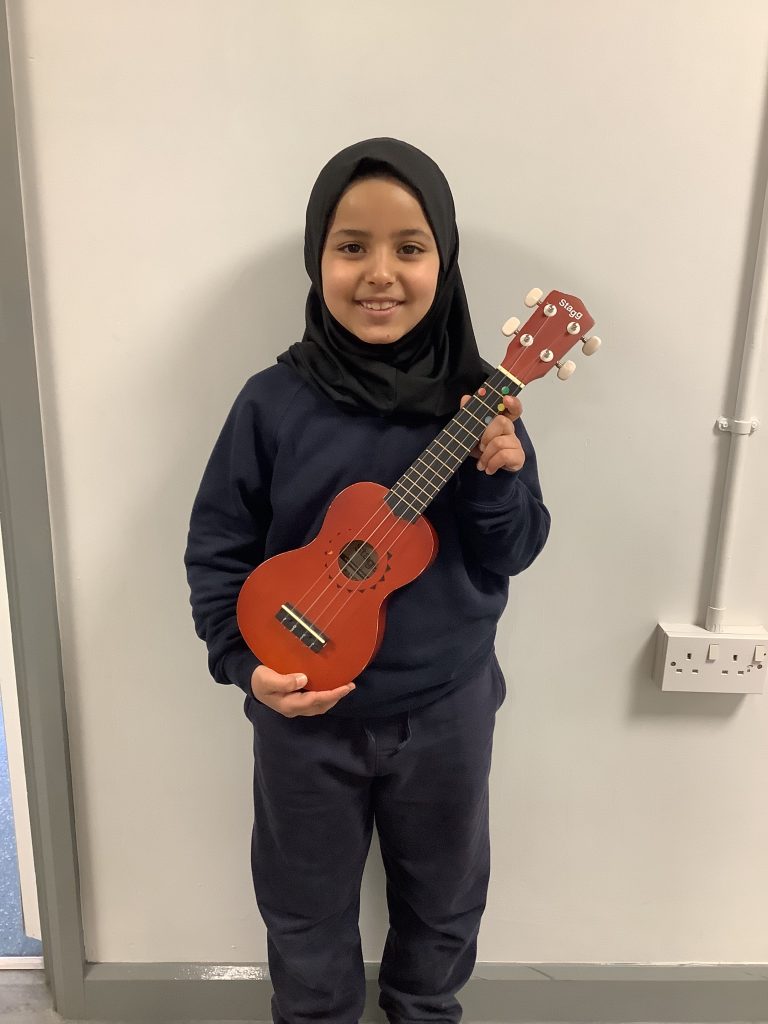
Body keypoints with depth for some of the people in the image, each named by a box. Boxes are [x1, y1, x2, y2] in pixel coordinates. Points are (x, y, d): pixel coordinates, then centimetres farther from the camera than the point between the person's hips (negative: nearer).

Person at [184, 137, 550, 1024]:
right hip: (304, 713, -1)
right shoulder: (273, 402, -14)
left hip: (446, 708, 2)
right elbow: (216, 549, -7)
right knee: (306, 907, 23)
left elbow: (512, 558, -7)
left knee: (443, 894, 26)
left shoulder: (479, 400, -10)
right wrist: (244, 660, -19)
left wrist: (499, 477, -25)